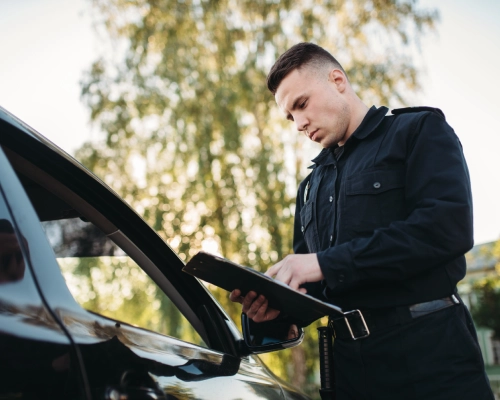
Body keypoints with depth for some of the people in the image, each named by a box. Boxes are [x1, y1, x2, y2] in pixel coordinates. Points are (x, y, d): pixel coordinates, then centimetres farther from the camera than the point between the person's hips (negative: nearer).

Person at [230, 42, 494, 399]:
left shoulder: (419, 130, 1)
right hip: (349, 361, 6)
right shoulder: (311, 187, 19)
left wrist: (326, 263, -17)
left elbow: (449, 226, -16)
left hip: (429, 350, -5)